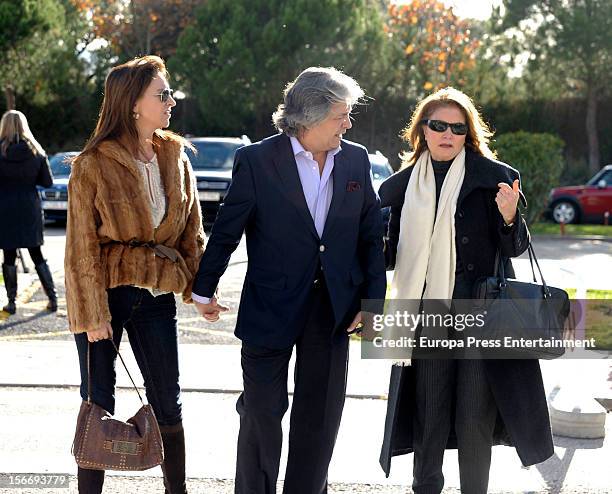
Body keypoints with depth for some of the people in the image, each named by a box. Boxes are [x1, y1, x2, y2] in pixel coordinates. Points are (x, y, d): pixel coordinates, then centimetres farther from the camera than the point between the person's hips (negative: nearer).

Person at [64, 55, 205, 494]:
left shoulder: (176, 159, 5)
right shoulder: (93, 165, -10)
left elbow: (191, 231, 11)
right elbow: (82, 247, -9)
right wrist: (92, 314, -12)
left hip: (157, 293, 4)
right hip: (105, 292, -4)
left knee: (168, 403, 10)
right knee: (99, 405, 4)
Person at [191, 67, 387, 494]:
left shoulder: (356, 160, 3)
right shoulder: (256, 160, -9)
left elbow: (372, 234, 7)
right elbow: (226, 230, -3)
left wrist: (373, 299, 1)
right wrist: (204, 290, 4)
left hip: (334, 308, 4)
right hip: (271, 309, -3)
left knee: (320, 416, 11)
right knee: (263, 412, 6)